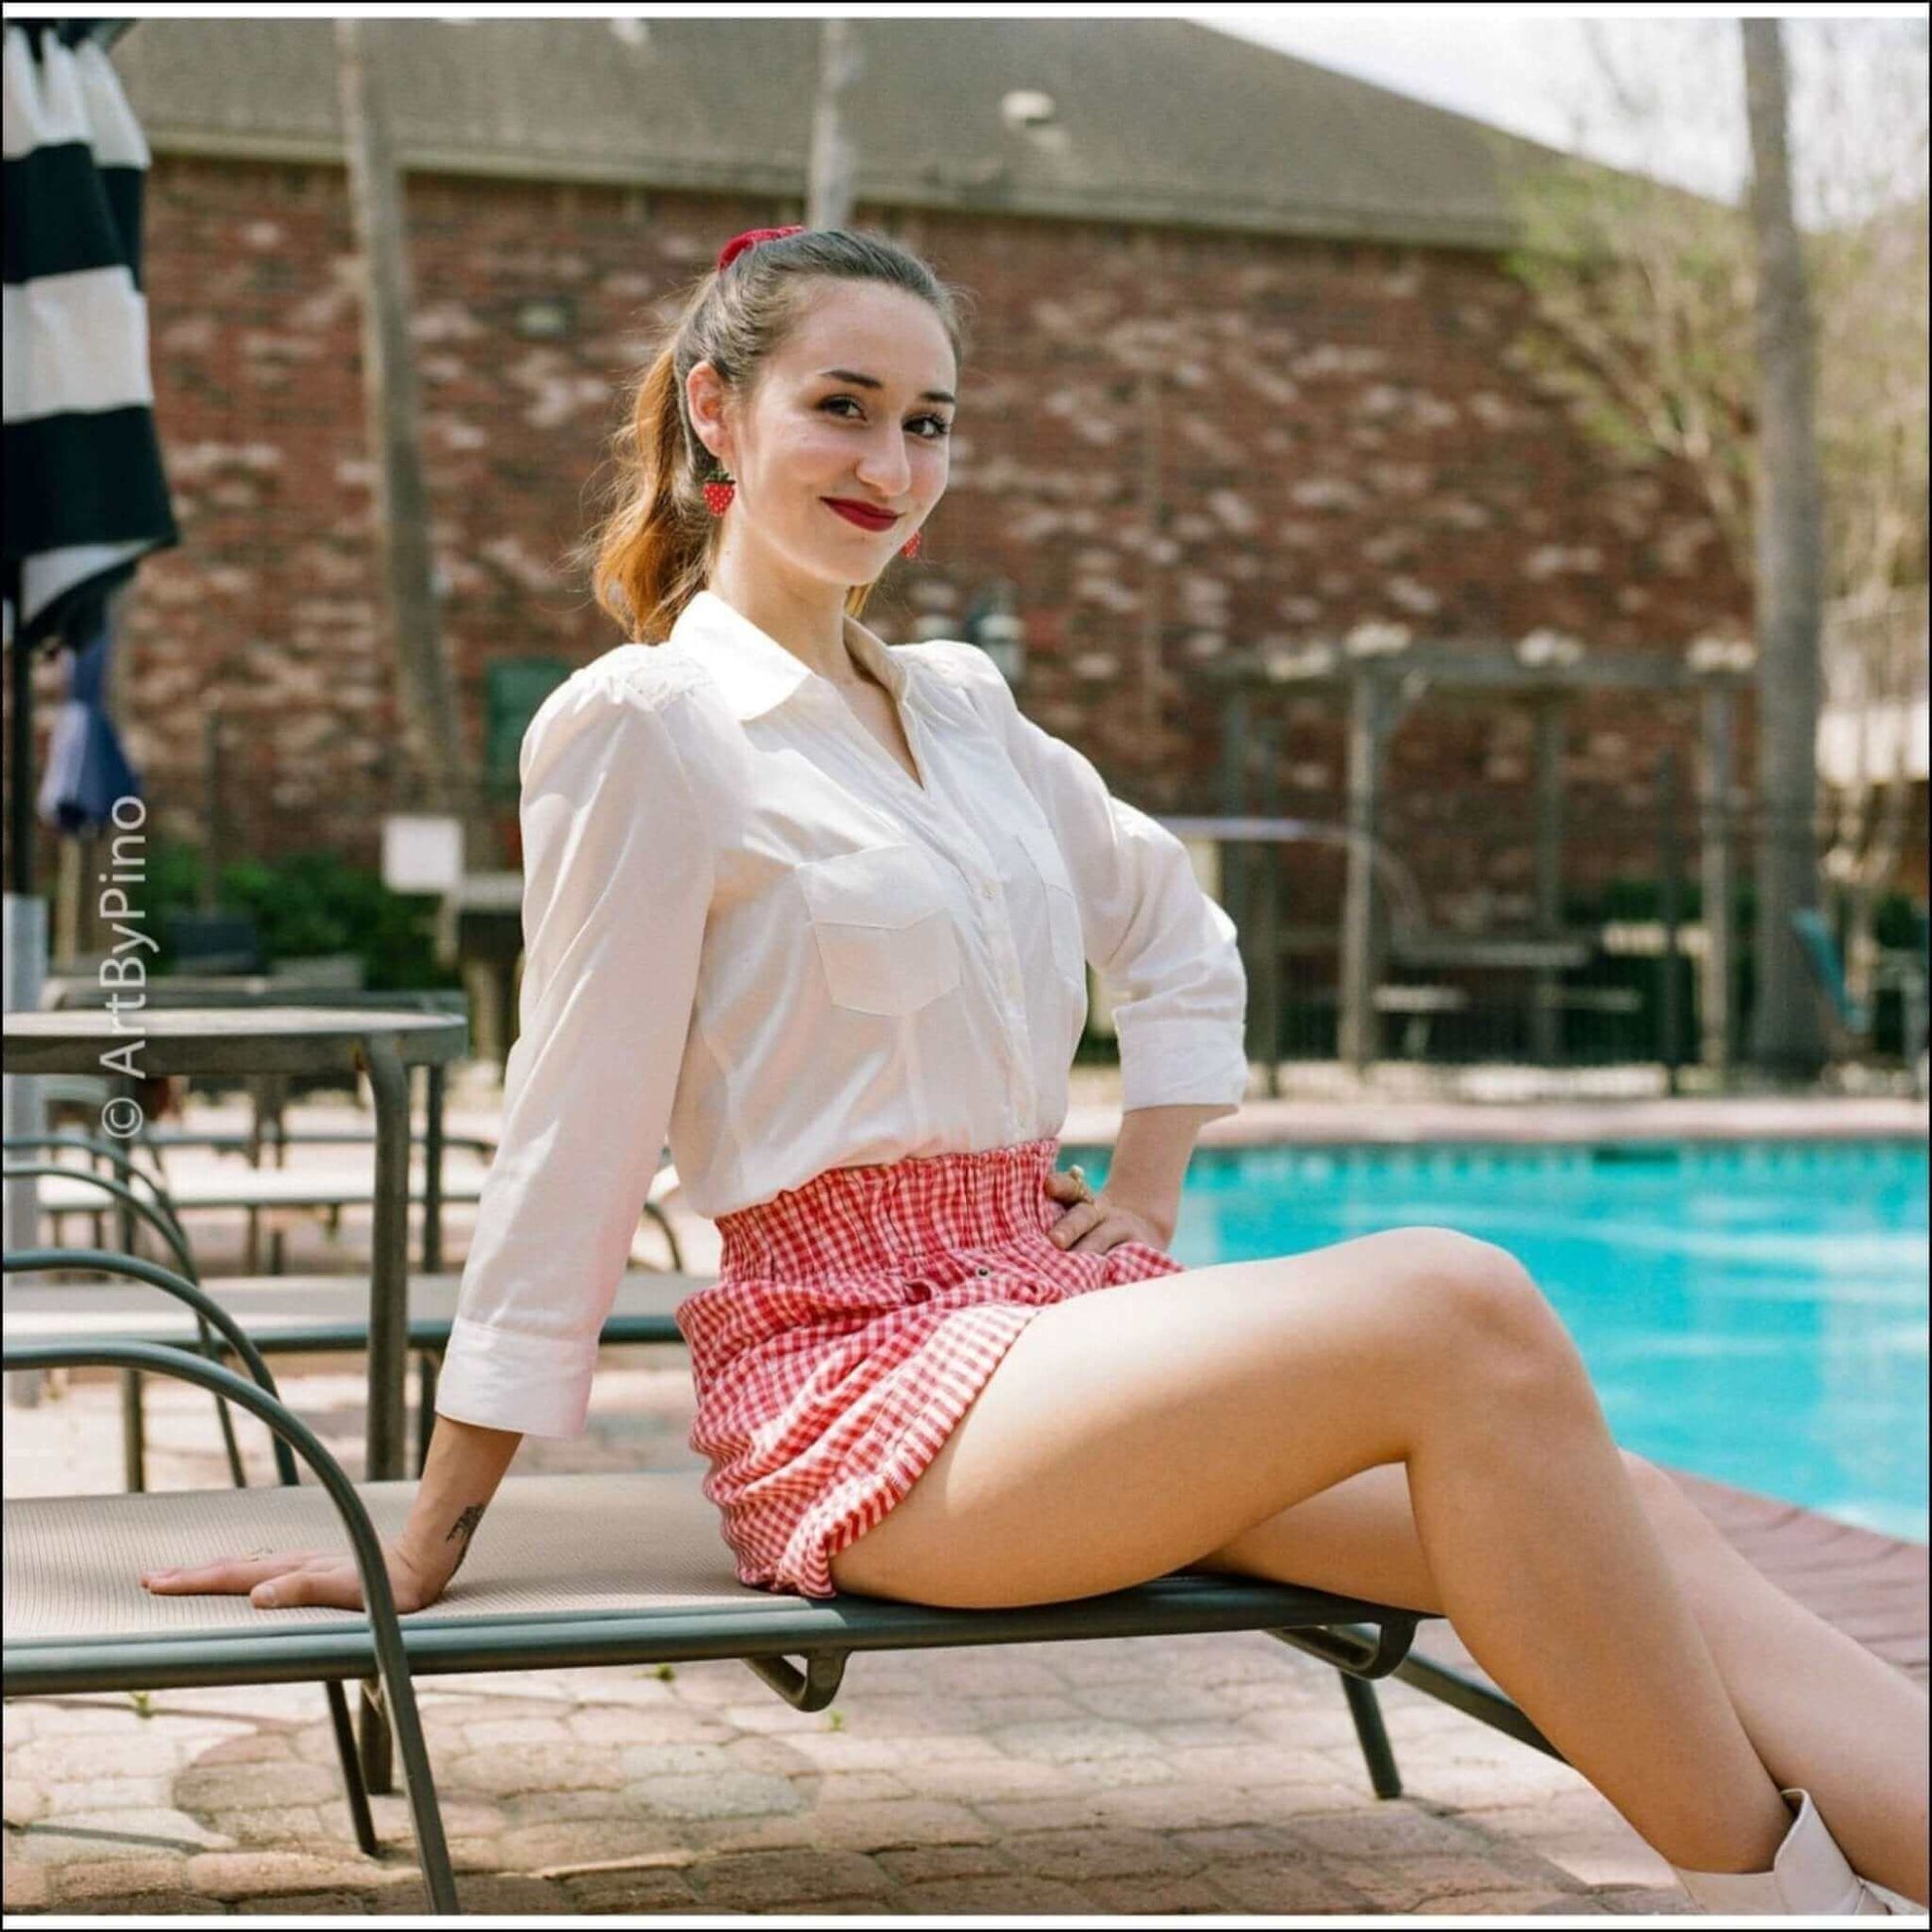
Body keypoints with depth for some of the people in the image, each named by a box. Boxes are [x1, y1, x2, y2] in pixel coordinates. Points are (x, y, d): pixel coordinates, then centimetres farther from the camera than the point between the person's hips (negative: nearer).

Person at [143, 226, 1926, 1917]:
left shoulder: (961, 705, 16)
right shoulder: (646, 723, -4)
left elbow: (1183, 937, 30)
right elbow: (572, 1145, -5)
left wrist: (1148, 1183, 15)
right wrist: (427, 1546, -3)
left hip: (1056, 1312, 7)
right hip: (860, 1377, -7)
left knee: (1627, 1521, -16)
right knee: (1462, 1310, -29)